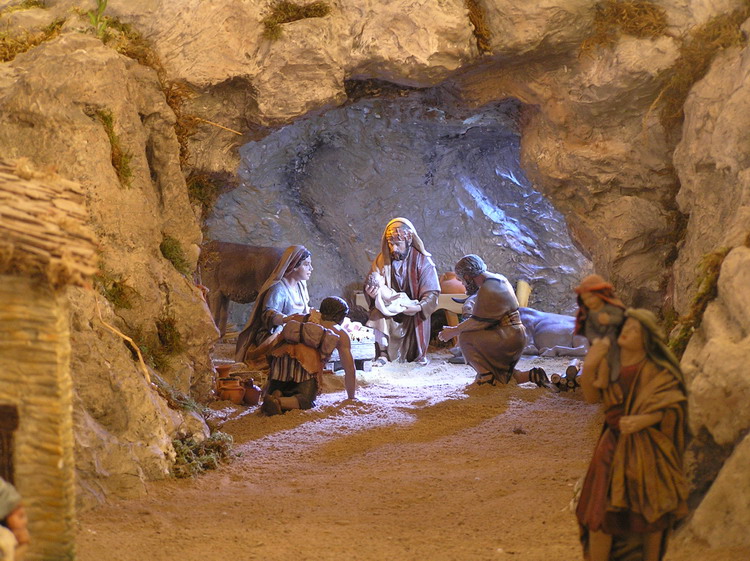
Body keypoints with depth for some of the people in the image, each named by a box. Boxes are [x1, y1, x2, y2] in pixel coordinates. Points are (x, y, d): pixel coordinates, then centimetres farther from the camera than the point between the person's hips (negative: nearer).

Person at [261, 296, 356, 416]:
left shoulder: (305, 320, 39)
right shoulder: (341, 335, 26)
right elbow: (349, 369, 25)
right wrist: (351, 398, 36)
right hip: (307, 360, -4)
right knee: (306, 401, -8)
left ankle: (276, 395, -14)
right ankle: (278, 402, -36)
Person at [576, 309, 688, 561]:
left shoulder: (656, 371, -11)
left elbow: (673, 407, -9)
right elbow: (592, 396, -5)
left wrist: (643, 420, -24)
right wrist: (589, 366, -22)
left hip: (647, 452, -3)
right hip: (614, 448, 3)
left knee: (649, 516, 7)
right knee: (600, 512, 0)